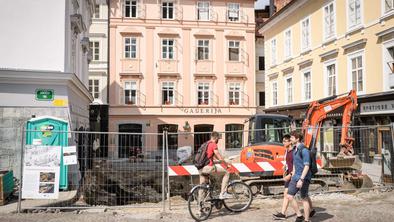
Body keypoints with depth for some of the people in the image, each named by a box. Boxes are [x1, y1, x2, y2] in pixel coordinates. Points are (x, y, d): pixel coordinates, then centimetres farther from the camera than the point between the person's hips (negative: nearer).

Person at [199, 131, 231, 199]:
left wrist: (223, 161, 37)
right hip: (208, 167, -9)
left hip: (201, 169, 9)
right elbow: (220, 158, -8)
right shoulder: (213, 145, -6)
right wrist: (226, 165, 8)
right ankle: (222, 193, -1)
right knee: (226, 173, 3)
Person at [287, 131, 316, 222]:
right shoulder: (295, 149, 10)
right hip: (296, 177, 9)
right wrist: (293, 176, 22)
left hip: (304, 177, -9)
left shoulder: (304, 150, -17)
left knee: (304, 198, 1)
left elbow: (307, 166, -21)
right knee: (289, 196, 10)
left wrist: (301, 179, -26)